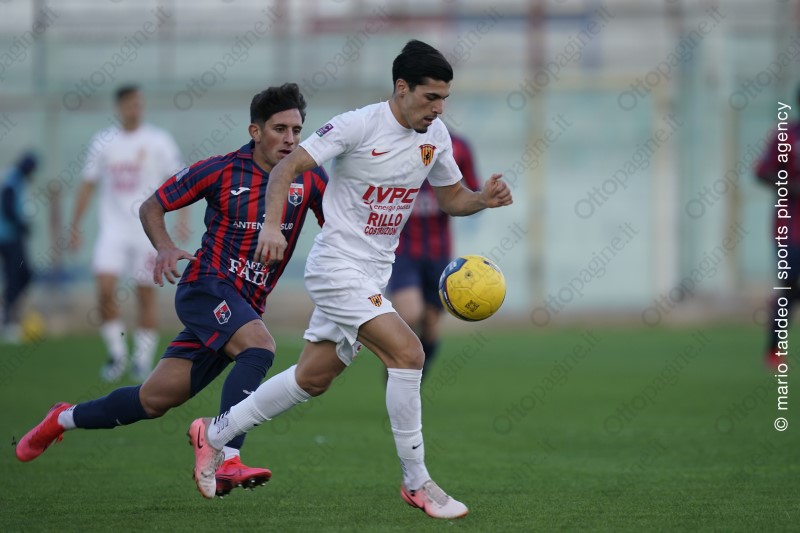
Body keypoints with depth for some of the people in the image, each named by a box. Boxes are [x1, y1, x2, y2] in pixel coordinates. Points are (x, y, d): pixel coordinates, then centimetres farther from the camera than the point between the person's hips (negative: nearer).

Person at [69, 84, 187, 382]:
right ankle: (116, 353, 0)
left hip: (148, 229, -1)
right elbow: (88, 185, 12)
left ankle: (143, 359, 10)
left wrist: (182, 217, -9)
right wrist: (75, 226, 9)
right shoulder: (104, 142, 6)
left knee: (146, 293, 0)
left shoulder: (159, 141, 0)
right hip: (113, 227, 1)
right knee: (105, 288, -13)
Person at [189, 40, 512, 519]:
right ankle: (417, 484, -12)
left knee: (313, 378, 13)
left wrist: (484, 199, -6)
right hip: (338, 265, -8)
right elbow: (288, 166, -16)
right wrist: (272, 223, -30)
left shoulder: (435, 135, 4)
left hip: (375, 273, 8)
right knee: (407, 353, -20)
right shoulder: (358, 125, -17)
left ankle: (214, 434, 30)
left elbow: (452, 198, 16)